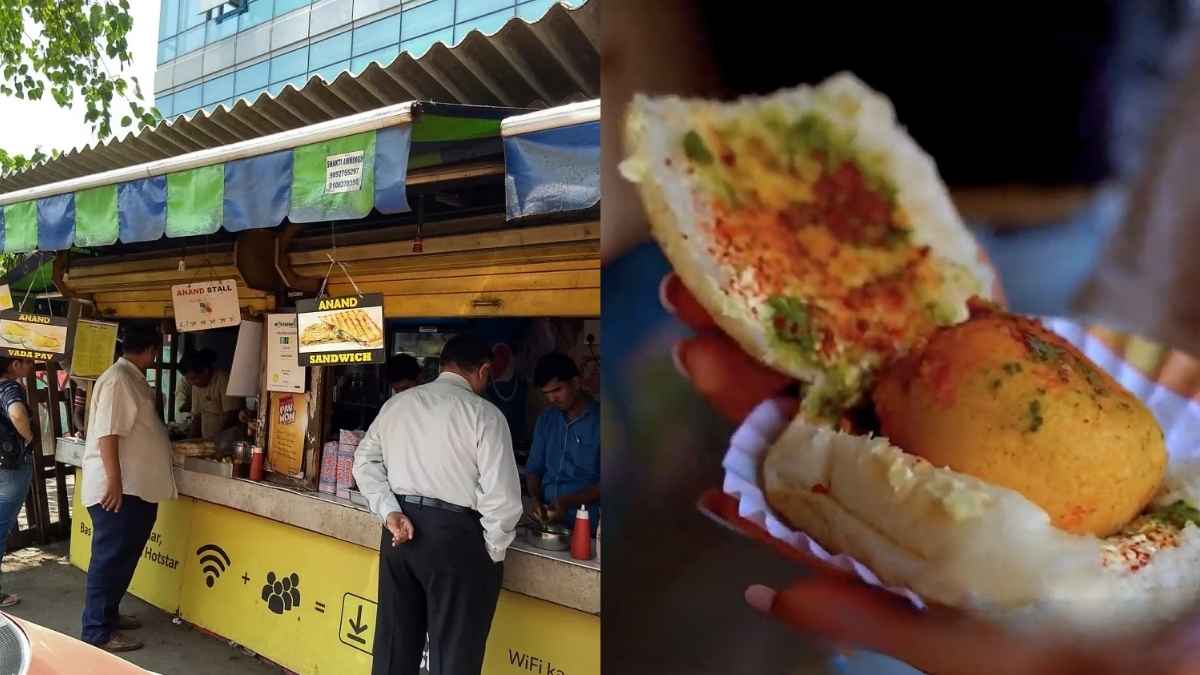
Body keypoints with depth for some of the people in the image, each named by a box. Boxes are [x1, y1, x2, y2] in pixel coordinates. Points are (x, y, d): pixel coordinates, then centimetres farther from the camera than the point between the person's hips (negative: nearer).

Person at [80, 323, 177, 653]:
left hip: (137, 488, 10)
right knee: (110, 559, -1)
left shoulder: (133, 379, 13)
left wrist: (169, 440, 37)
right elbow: (107, 434, -22)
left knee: (124, 557, 18)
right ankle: (97, 632, 7)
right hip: (118, 489, -10)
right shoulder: (117, 380, -17)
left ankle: (108, 614, 32)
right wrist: (114, 481, -25)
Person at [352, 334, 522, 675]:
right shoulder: (484, 414, -10)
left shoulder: (396, 404, 8)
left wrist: (390, 512, 2)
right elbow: (502, 497, -15)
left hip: (400, 529, 6)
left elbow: (365, 461, 10)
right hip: (455, 535, -6)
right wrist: (493, 552, -3)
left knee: (394, 643, 19)